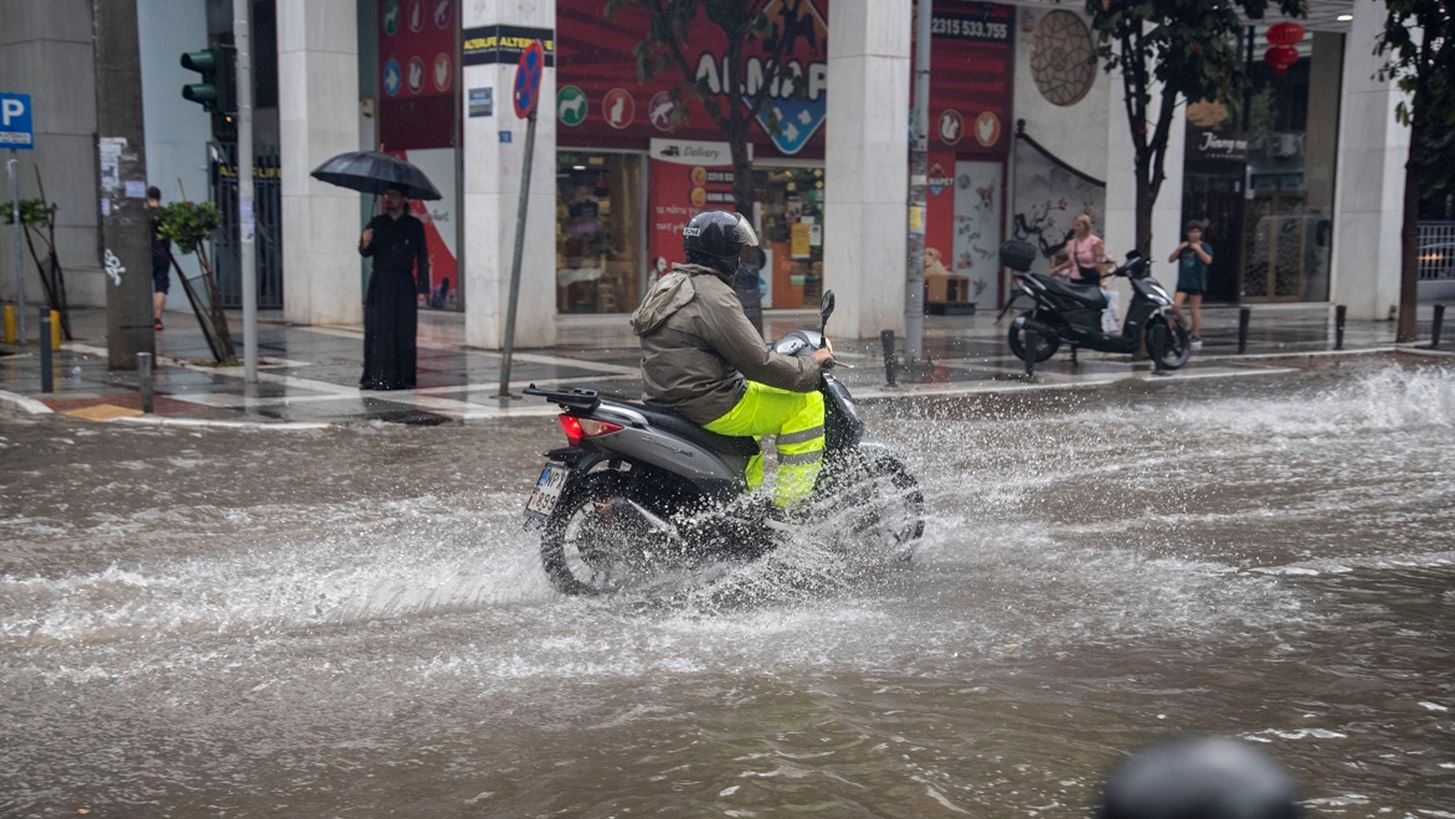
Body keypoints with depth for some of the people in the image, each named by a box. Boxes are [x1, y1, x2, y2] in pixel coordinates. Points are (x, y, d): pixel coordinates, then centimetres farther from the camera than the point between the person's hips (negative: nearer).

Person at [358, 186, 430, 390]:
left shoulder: (414, 225, 4)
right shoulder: (376, 223, 8)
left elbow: (422, 257, 4)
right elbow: (365, 253, 7)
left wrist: (422, 287, -2)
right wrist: (365, 243, -17)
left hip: (404, 284, -1)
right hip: (380, 283, 1)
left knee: (404, 333, -2)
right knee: (377, 331, -3)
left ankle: (403, 378, 4)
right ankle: (375, 377, 1)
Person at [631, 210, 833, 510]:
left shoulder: (669, 284, 13)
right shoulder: (713, 296, -17)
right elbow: (758, 363, -19)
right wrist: (812, 366, -6)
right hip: (707, 405, -10)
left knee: (760, 398, 35)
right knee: (807, 403, -5)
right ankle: (790, 501, -4)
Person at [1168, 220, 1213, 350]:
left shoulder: (1205, 246, 1)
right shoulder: (1184, 246, 13)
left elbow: (1208, 260, -15)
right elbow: (1171, 259, 6)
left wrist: (1198, 249, -19)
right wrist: (1179, 248, -7)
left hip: (1197, 283, -3)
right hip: (1183, 282, 3)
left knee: (1194, 309, -1)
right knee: (1175, 306, -12)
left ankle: (1196, 337, 7)